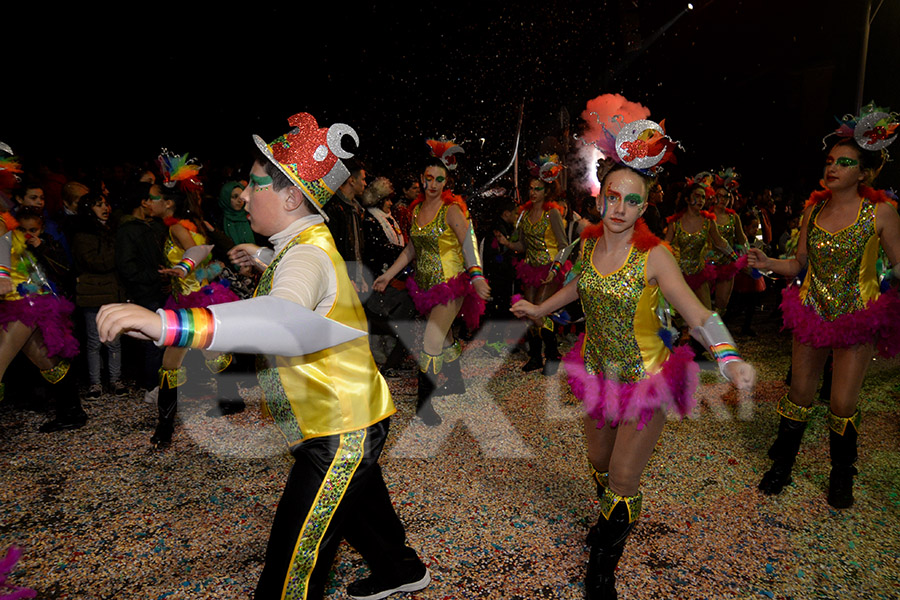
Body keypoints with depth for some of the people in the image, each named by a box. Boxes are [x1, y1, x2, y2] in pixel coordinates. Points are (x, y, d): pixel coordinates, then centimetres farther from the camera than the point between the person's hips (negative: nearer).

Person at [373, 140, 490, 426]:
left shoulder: (451, 210, -12)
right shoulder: (417, 209, 7)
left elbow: (469, 244, -18)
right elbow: (412, 248, 15)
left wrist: (477, 276, -32)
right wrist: (389, 274, 13)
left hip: (450, 284, -7)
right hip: (426, 284, 7)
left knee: (431, 344, -10)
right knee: (444, 337, 20)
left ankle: (423, 401, 3)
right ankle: (456, 382, 41)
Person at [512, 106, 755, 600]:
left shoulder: (654, 256, -21)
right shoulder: (589, 242, -5)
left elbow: (697, 312, -29)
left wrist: (729, 359, -45)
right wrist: (540, 309, 23)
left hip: (645, 379, -5)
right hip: (596, 371, 5)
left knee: (623, 482, 4)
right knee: (598, 463, 23)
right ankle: (611, 520, 56)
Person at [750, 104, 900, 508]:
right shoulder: (814, 210, 2)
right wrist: (767, 263, -10)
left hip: (857, 317, -3)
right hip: (812, 311, 3)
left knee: (843, 403, 1)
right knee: (800, 392, 10)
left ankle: (841, 477, 27)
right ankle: (782, 464, 28)